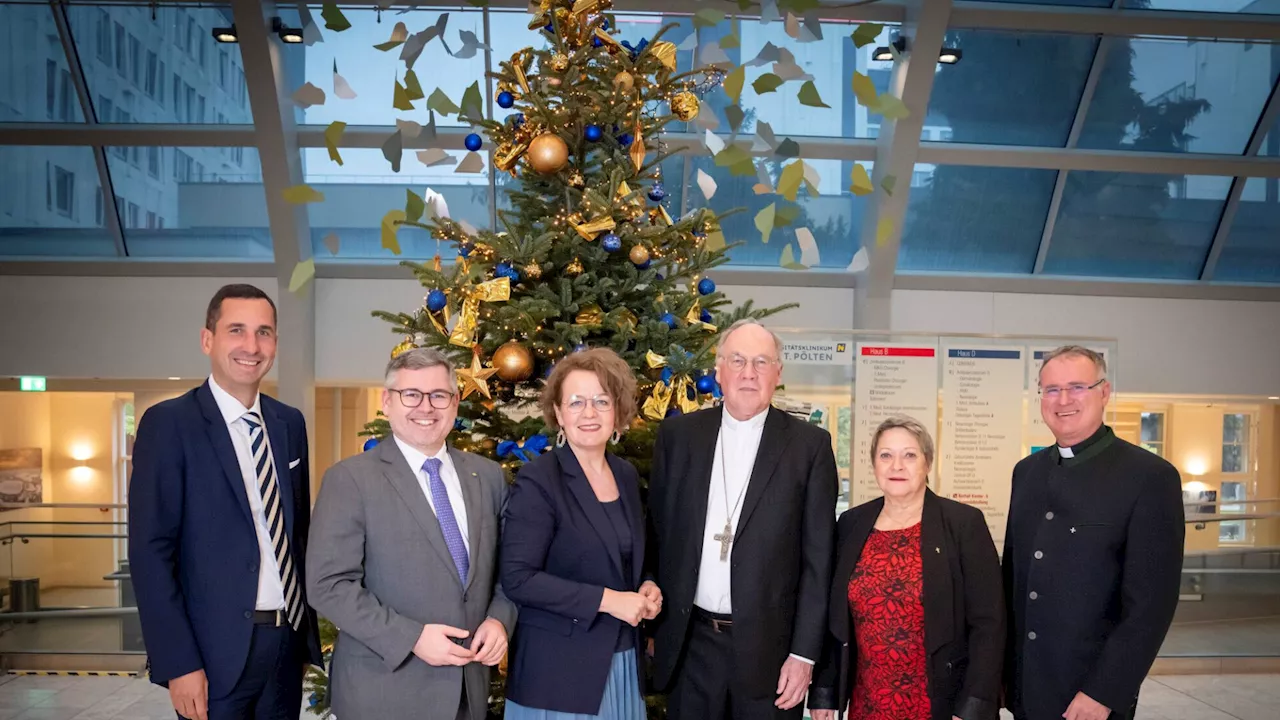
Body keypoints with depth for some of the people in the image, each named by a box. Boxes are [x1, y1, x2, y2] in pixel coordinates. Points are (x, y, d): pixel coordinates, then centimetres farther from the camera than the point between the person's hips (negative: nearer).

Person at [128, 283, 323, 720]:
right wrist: (178, 664, -15)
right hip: (215, 652, -5)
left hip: (288, 643, 5)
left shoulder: (290, 423, 8)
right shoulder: (168, 423, -8)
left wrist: (308, 635, 10)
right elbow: (150, 551, -11)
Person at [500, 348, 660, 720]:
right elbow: (517, 579, -20)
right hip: (558, 668, -6)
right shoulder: (537, 480, -14)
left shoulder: (627, 476, 5)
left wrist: (647, 588, -2)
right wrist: (606, 600, -21)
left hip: (622, 662, 6)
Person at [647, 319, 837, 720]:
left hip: (769, 646, -2)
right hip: (689, 644, 2)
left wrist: (804, 654, -6)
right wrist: (654, 625, 7)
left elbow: (818, 559, -4)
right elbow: (657, 534, 7)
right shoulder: (677, 434, 2)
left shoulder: (810, 444, -4)